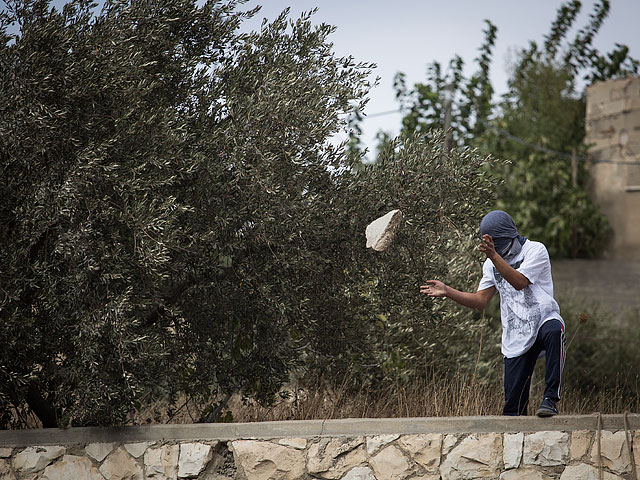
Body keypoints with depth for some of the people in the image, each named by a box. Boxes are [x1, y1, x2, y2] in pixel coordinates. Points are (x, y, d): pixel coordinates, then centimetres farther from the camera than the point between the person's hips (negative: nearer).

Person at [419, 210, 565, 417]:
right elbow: (480, 301, 14)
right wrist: (447, 291, 3)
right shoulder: (491, 264, 16)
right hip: (517, 338, 5)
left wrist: (494, 256, -27)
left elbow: (519, 282, -19)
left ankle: (550, 398, -39)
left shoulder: (535, 250, -3)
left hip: (544, 318, -5)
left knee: (553, 331, -41)